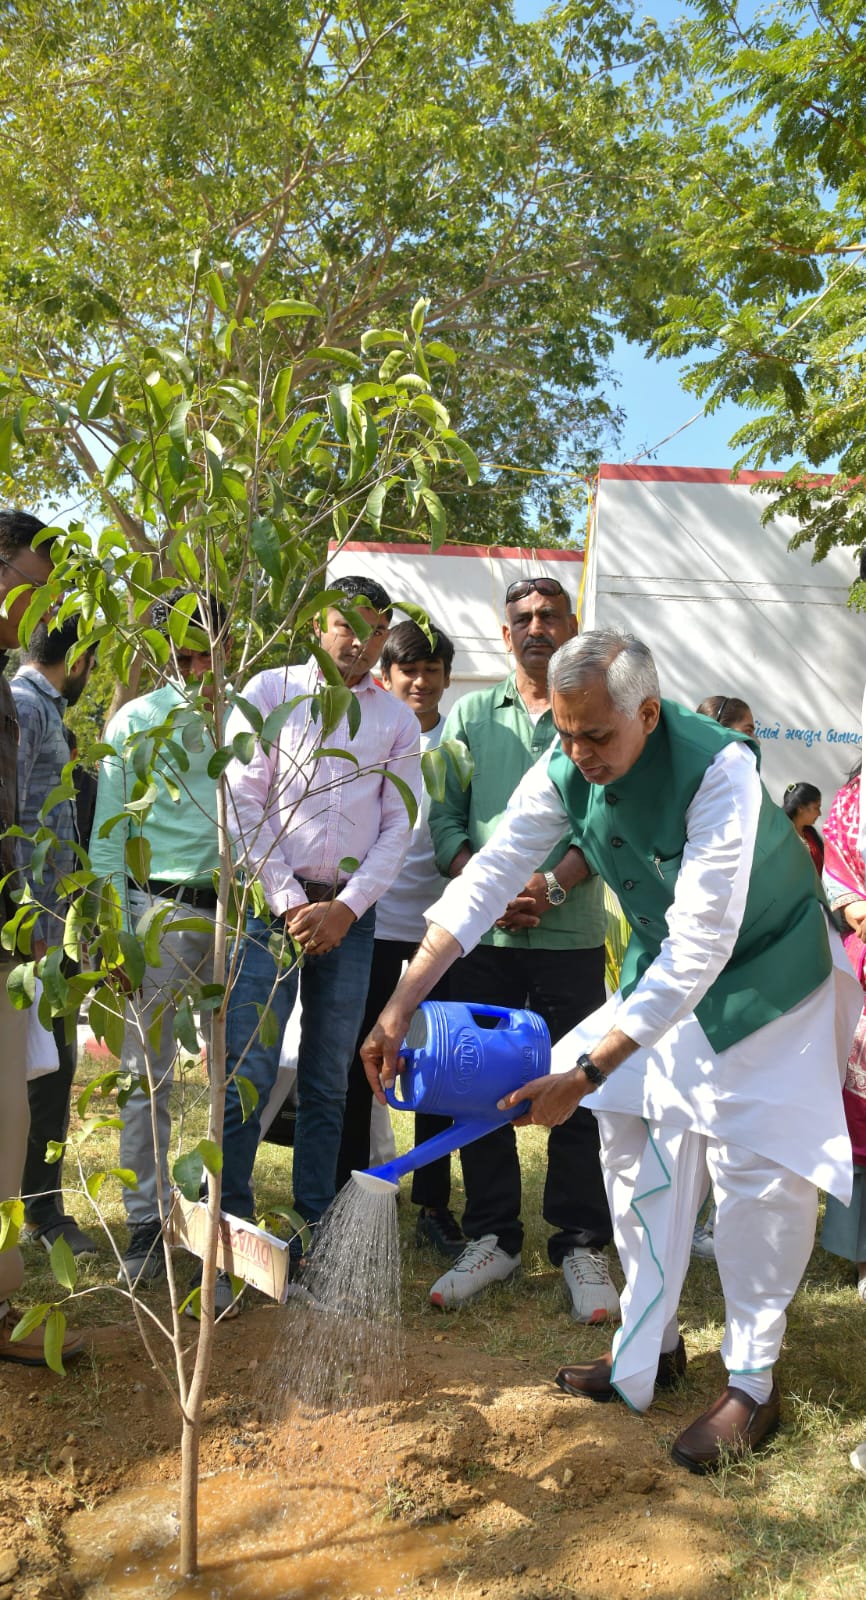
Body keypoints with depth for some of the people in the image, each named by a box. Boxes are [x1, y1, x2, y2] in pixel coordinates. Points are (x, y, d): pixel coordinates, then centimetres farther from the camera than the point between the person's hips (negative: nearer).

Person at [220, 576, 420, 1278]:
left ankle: (315, 1230, 19)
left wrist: (346, 907, -6)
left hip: (349, 913, 3)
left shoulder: (397, 719, 9)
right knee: (246, 1078, -6)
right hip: (270, 903, -2)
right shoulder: (270, 691, 2)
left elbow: (398, 827, 6)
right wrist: (290, 903, -9)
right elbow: (244, 806, -3)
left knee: (328, 1083, 9)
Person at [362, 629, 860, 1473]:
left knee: (755, 1174, -5)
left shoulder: (718, 769, -36)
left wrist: (587, 1072, -40)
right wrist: (400, 1006, -23)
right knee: (635, 1147, 9)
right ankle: (650, 1346, 27)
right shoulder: (564, 769, -18)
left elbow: (702, 947, -39)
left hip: (761, 972, -6)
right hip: (662, 969, 6)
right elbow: (488, 876, -16)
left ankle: (751, 1384, 13)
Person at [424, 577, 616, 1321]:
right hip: (481, 932, 2)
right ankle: (492, 1237, 21)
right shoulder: (470, 714, 11)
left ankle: (581, 1245, 16)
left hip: (571, 932, -2)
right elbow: (444, 815, 5)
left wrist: (551, 885, -16)